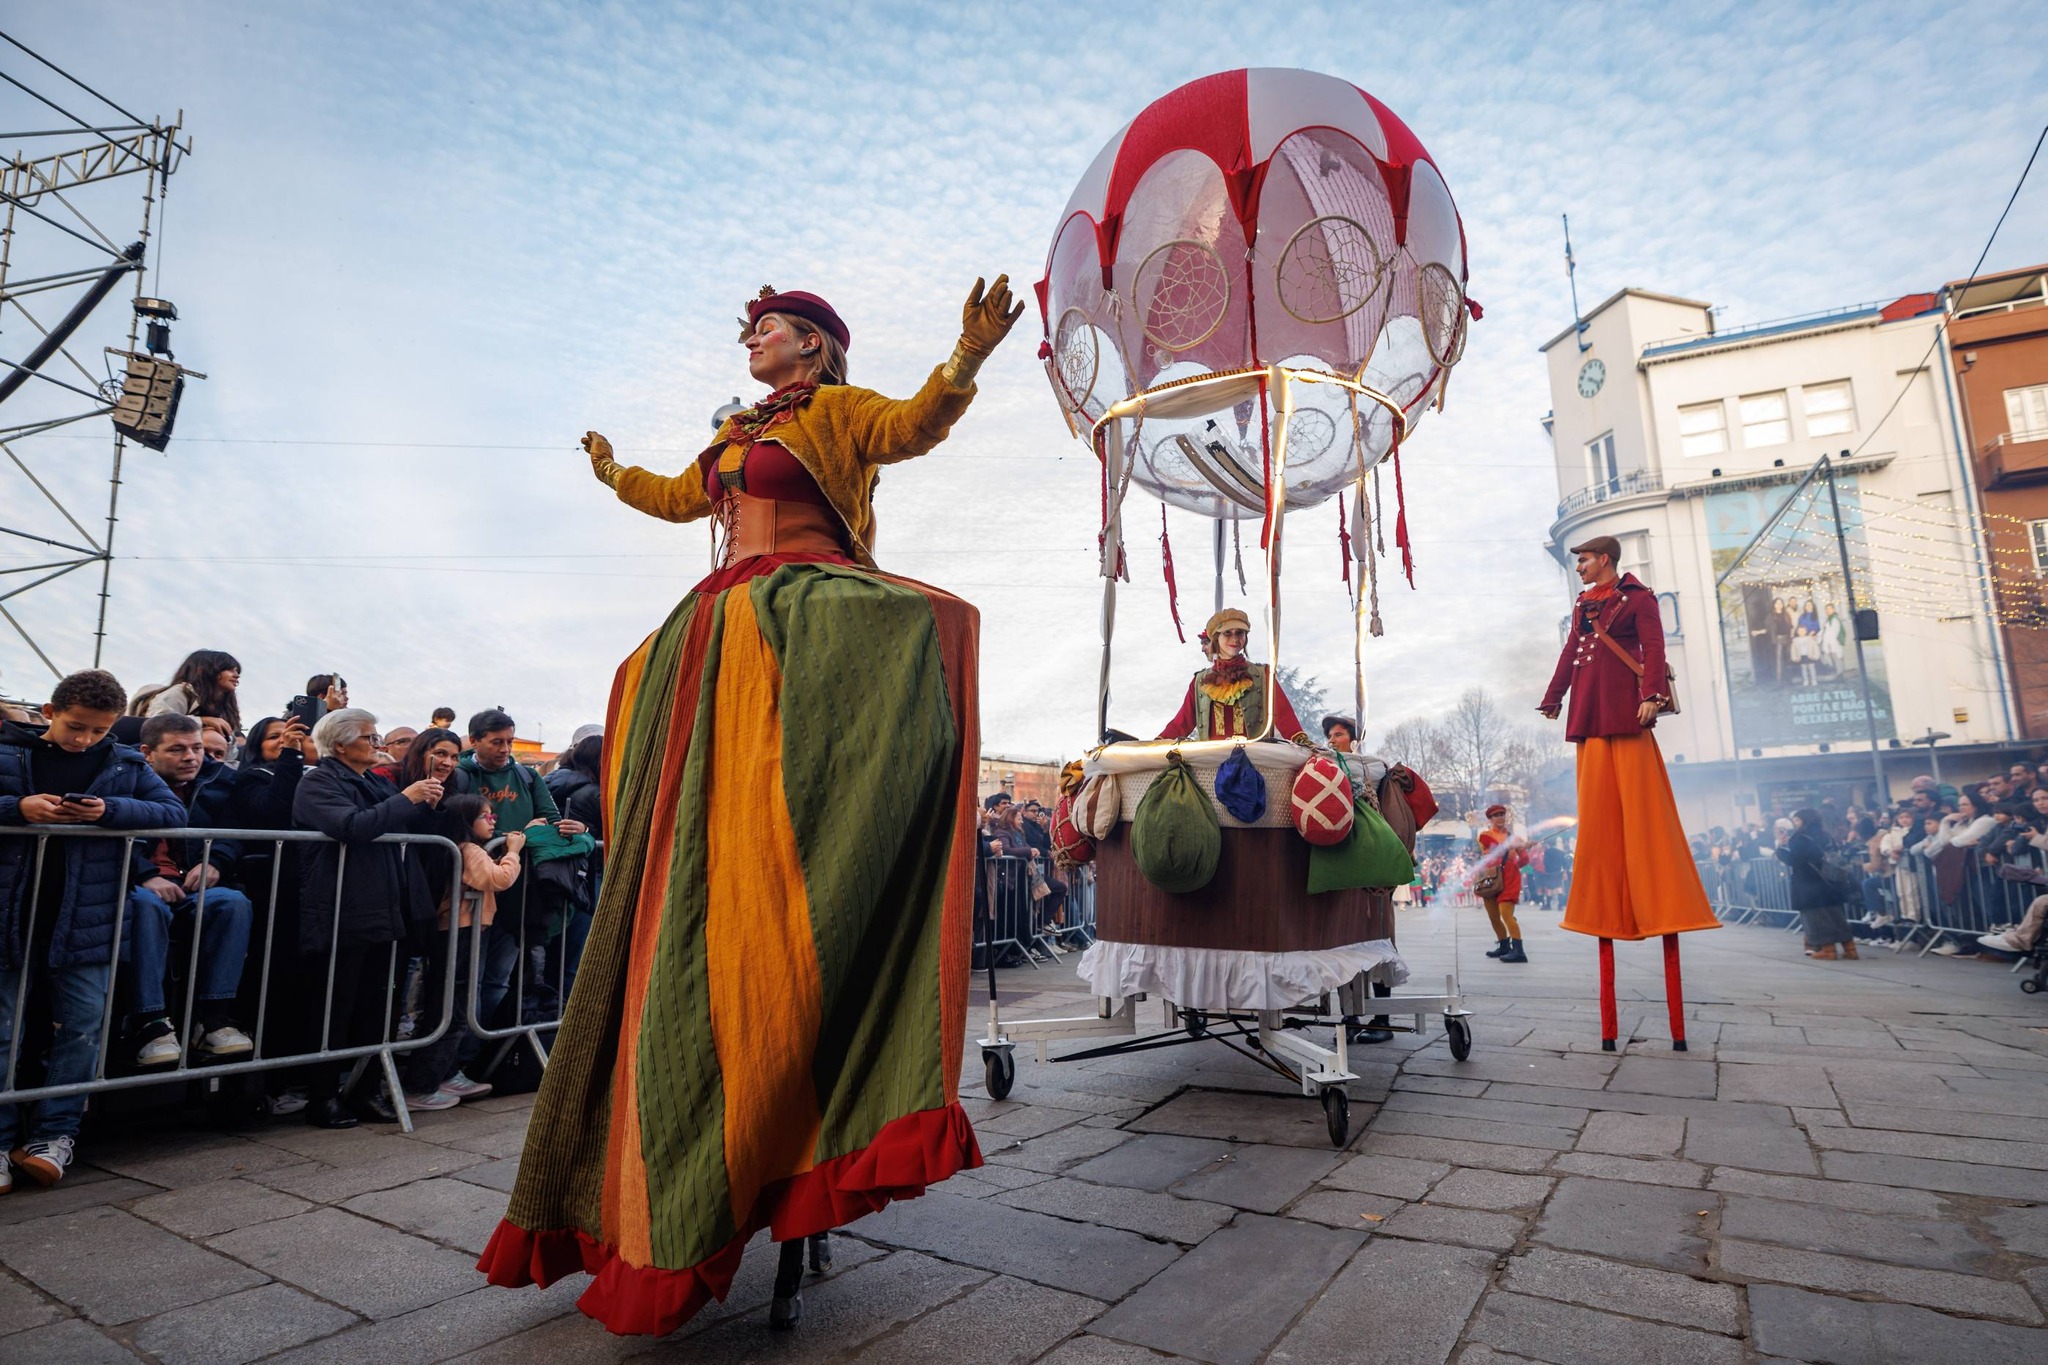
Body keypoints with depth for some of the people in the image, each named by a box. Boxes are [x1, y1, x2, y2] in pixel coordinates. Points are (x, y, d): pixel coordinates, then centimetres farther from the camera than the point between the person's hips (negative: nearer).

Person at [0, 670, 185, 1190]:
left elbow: (173, 811, -4)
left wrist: (111, 810, -20)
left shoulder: (126, 766, 3)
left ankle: (54, 1133, 13)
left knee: (81, 1027, 2)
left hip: (84, 922, 1)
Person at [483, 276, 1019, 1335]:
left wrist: (967, 356, -30)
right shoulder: (734, 434, 28)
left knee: (771, 880, -18)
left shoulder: (836, 409, 7)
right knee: (693, 884, 5)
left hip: (803, 639, -8)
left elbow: (911, 426, -12)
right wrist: (613, 472, 61)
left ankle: (795, 1168, -11)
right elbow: (679, 498, 43)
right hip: (722, 641, 8)